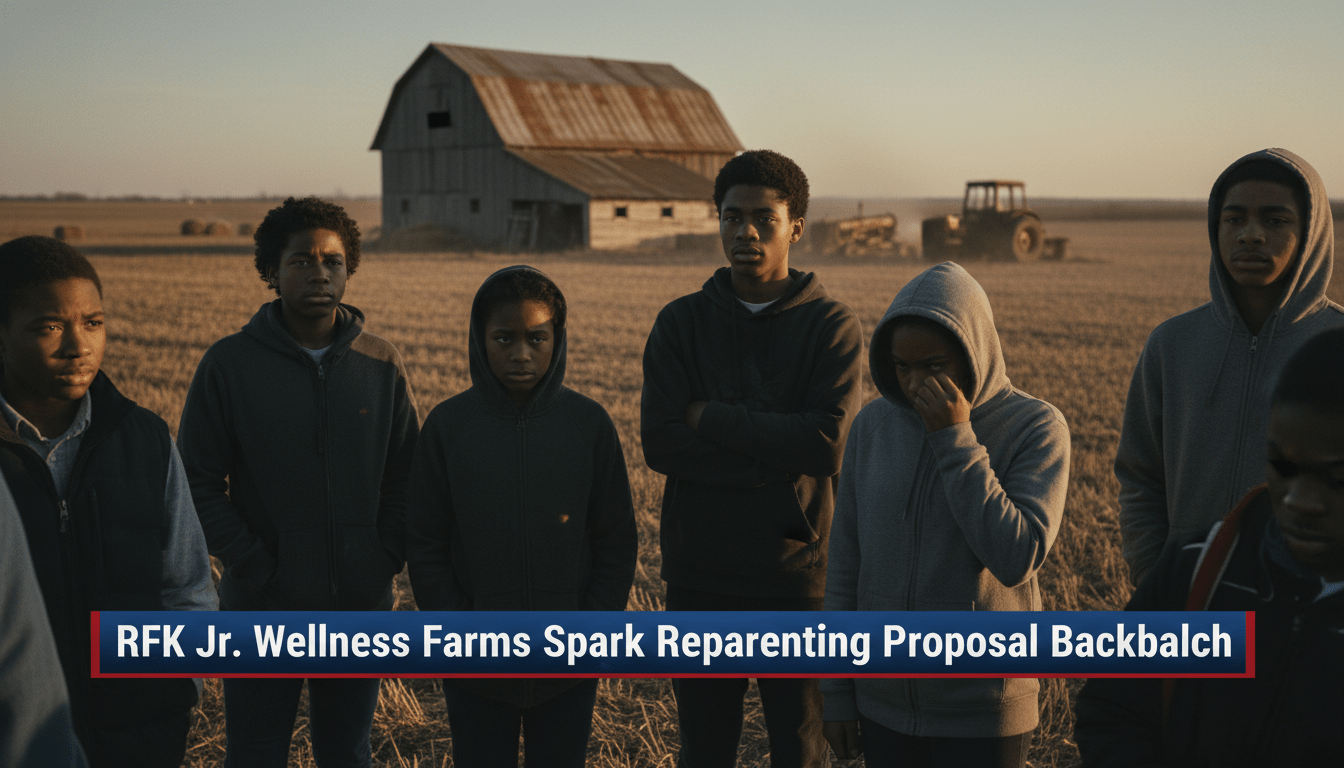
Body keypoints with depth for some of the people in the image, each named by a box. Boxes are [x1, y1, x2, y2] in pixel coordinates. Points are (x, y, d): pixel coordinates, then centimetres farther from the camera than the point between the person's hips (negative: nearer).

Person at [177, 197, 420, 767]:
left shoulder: (381, 365, 2)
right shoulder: (230, 363, -5)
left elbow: (407, 473, 7)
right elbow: (199, 482, -4)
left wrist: (387, 558, -4)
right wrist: (252, 565, -11)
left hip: (361, 610, 2)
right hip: (261, 611, -2)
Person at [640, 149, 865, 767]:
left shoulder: (832, 325, -3)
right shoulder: (681, 322, 2)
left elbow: (827, 441, -17)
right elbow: (658, 442, -10)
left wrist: (709, 417, -14)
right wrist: (777, 460, -17)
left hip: (796, 575, -2)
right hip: (699, 576, 2)